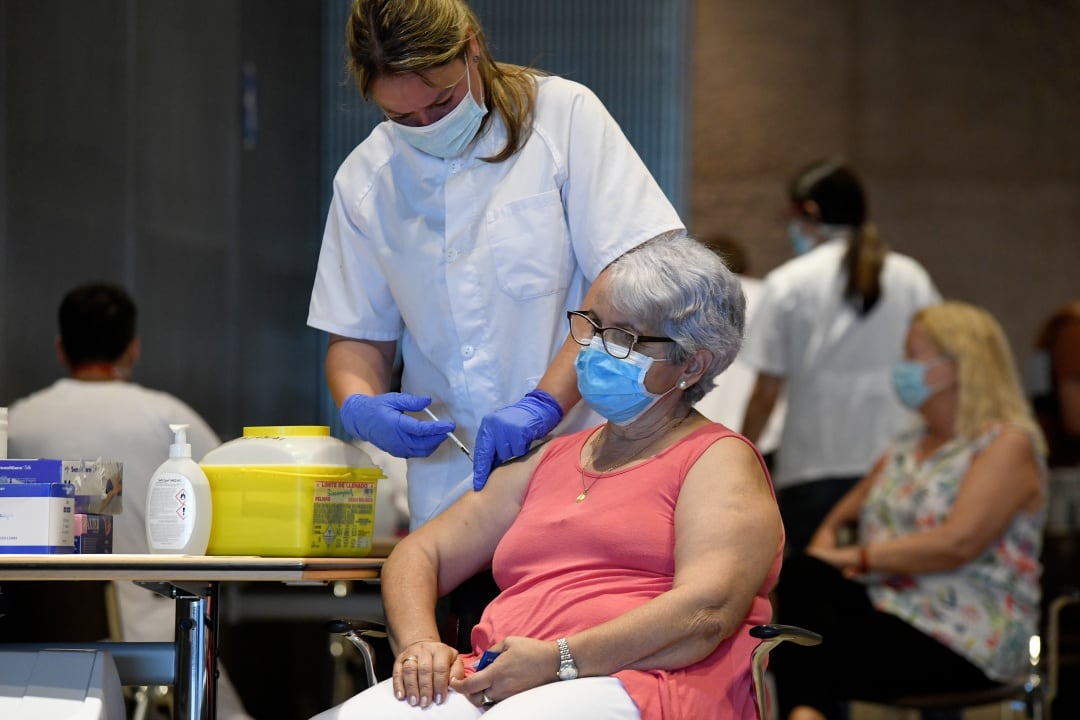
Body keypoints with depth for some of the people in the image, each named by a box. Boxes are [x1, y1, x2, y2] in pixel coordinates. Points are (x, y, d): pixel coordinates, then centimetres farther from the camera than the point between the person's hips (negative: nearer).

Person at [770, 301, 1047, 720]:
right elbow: (841, 516, 25)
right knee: (803, 573, -27)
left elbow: (959, 543, -18)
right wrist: (825, 547, 0)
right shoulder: (907, 447, 23)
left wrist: (859, 557, -15)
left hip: (965, 644, -7)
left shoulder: (1008, 445, -4)